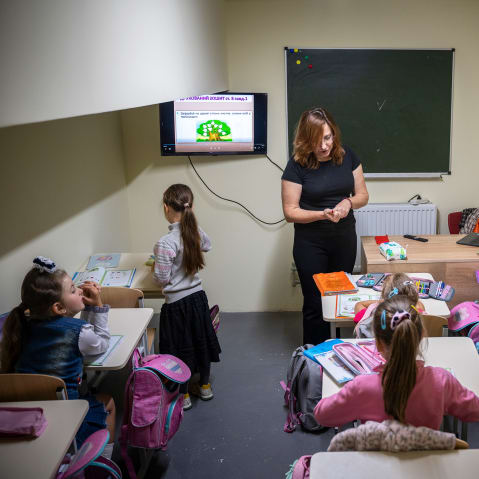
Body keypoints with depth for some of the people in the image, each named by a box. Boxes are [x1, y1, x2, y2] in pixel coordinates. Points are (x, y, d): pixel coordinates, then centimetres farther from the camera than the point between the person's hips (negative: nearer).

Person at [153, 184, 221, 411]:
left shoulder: (165, 243, -26)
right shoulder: (196, 232, -6)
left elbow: (162, 279, -19)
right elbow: (207, 245, 18)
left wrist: (155, 267, 1)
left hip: (177, 302, -6)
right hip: (198, 296, 6)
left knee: (180, 347, 10)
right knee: (200, 340, 21)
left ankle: (183, 396, 26)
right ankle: (205, 386, 38)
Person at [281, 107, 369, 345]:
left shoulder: (347, 156, -2)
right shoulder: (297, 165, -13)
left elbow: (363, 195, 5)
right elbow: (290, 211, -12)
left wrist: (348, 202, -17)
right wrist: (322, 214, -26)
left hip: (345, 238, 4)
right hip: (311, 242, -4)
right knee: (315, 303, 5)